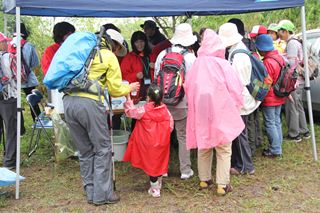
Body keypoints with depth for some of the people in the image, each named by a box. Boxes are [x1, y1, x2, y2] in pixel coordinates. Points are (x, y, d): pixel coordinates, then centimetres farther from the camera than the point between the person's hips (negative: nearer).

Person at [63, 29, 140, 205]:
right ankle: (102, 194, 8)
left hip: (68, 101, 6)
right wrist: (130, 88, 27)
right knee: (103, 149, 6)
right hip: (89, 102, -6)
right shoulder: (109, 56, 9)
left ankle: (91, 193, 20)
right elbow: (115, 89, 7)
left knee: (85, 151, 15)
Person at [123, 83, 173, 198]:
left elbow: (131, 111, -4)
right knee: (159, 162, 20)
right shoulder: (165, 110, -5)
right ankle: (159, 183, 38)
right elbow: (171, 125, 1)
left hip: (149, 144, -3)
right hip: (162, 143, 4)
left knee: (151, 164, 7)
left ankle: (154, 189, 13)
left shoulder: (144, 110, -17)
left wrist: (128, 98, 3)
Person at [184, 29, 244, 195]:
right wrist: (234, 108, 6)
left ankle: (204, 180, 28)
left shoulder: (196, 65, -2)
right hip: (221, 113, -4)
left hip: (201, 113, 4)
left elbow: (187, 88, 7)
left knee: (203, 147, 18)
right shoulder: (223, 65, -12)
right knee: (223, 150, 7)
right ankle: (222, 185, 8)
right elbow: (235, 89, -9)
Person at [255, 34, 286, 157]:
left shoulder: (267, 62, -23)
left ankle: (275, 150, 7)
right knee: (277, 121, 17)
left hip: (269, 98, -9)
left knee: (270, 124, 1)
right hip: (279, 97, 9)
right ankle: (278, 146, 26)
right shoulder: (280, 58, 4)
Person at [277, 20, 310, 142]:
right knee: (298, 107, 17)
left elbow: (291, 63, -23)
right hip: (298, 80, 10)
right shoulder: (296, 42, 16)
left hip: (293, 81, -10)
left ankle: (294, 135, 7)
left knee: (291, 108, -1)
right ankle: (304, 131, 26)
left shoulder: (292, 43, -15)